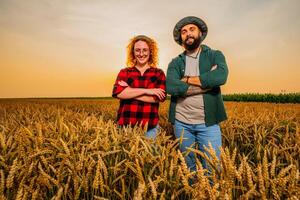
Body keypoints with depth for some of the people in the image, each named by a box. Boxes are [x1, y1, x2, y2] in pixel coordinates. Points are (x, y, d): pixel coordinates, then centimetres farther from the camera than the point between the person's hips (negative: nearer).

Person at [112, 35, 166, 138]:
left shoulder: (159, 73, 5)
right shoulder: (124, 72, 7)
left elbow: (160, 97, -10)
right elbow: (117, 92, -11)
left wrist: (129, 92, -10)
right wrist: (146, 90, -15)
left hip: (150, 127, 0)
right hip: (125, 126, 1)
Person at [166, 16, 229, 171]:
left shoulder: (215, 55, 4)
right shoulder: (175, 63, 5)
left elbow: (221, 77, -17)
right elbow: (171, 87, -14)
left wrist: (188, 79, -11)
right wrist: (207, 82, -14)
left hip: (208, 123, -1)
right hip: (181, 123, 2)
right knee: (187, 167, 17)